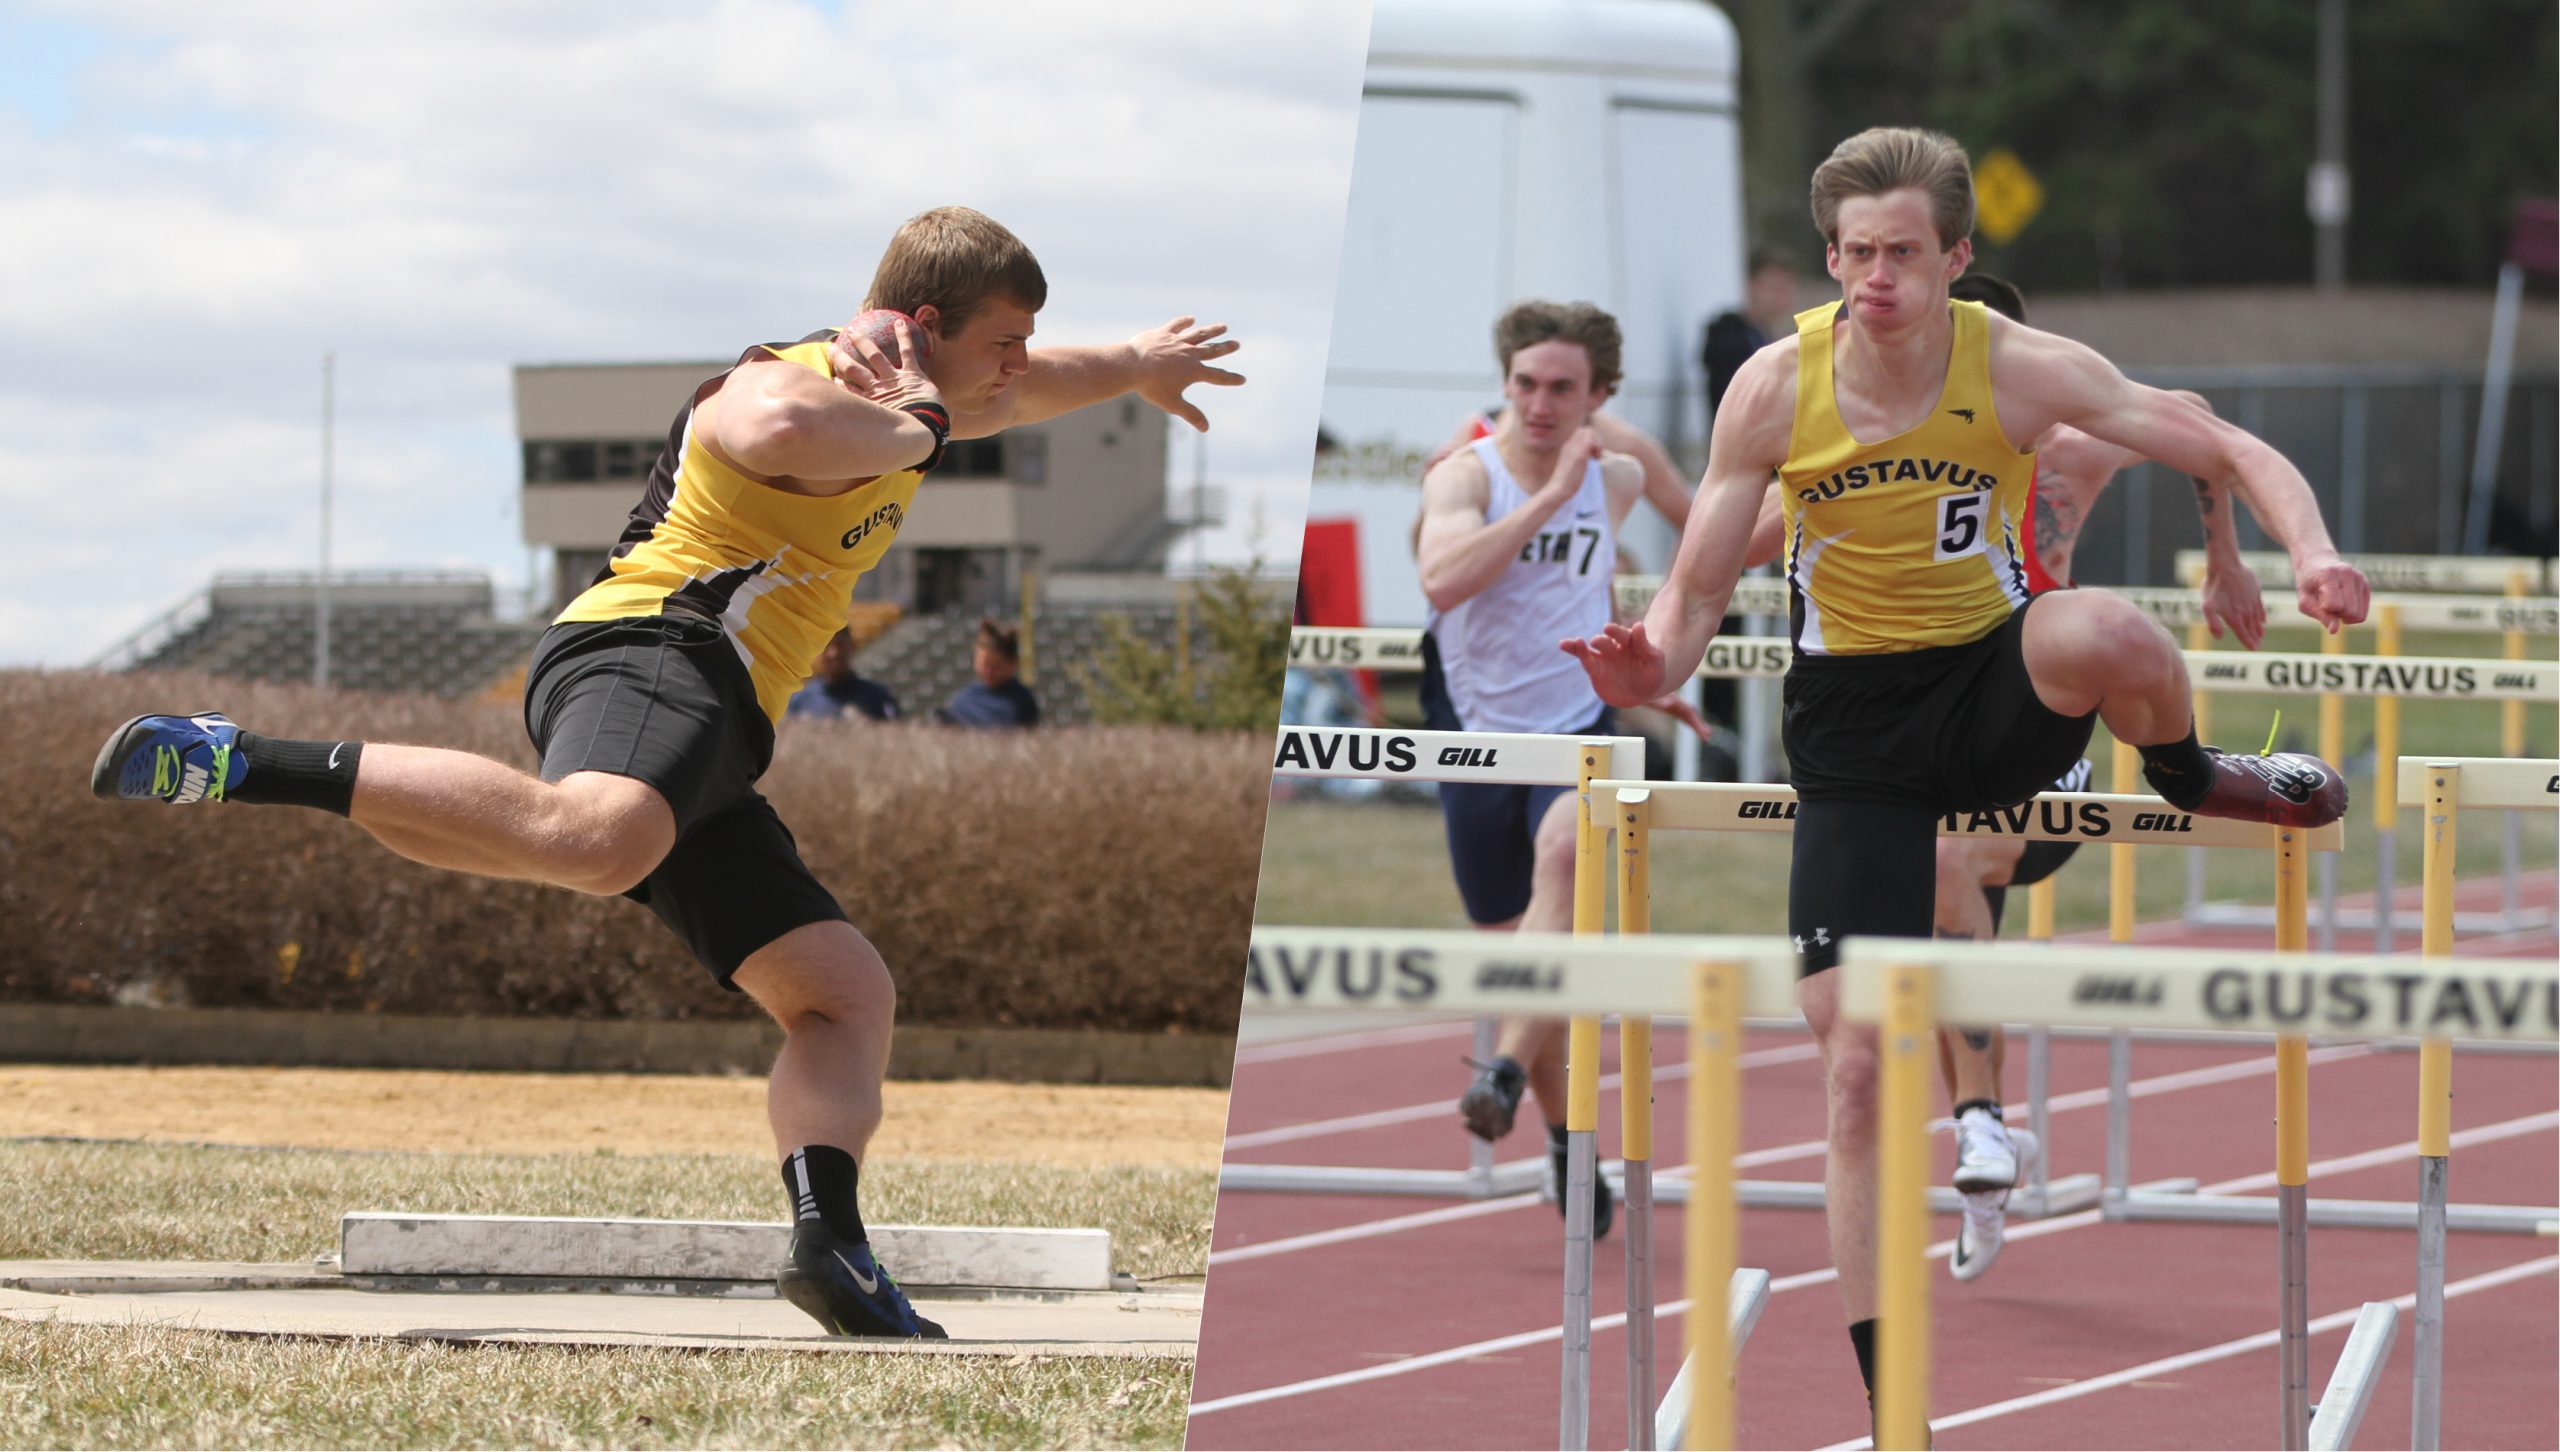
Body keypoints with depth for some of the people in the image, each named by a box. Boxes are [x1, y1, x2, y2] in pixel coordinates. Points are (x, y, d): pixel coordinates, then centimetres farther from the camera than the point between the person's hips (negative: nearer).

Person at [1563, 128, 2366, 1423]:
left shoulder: (2020, 370, -13)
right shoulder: (1775, 390, -10)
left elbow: (2236, 455, -9)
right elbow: (1697, 592, -3)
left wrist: (2310, 555, -30)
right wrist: (1652, 665, -27)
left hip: (1993, 687, -1)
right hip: (1856, 726, 1)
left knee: (2103, 636, -39)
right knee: (1856, 1061, -5)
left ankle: (2189, 776, -2)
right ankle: (1887, 1403, 5)